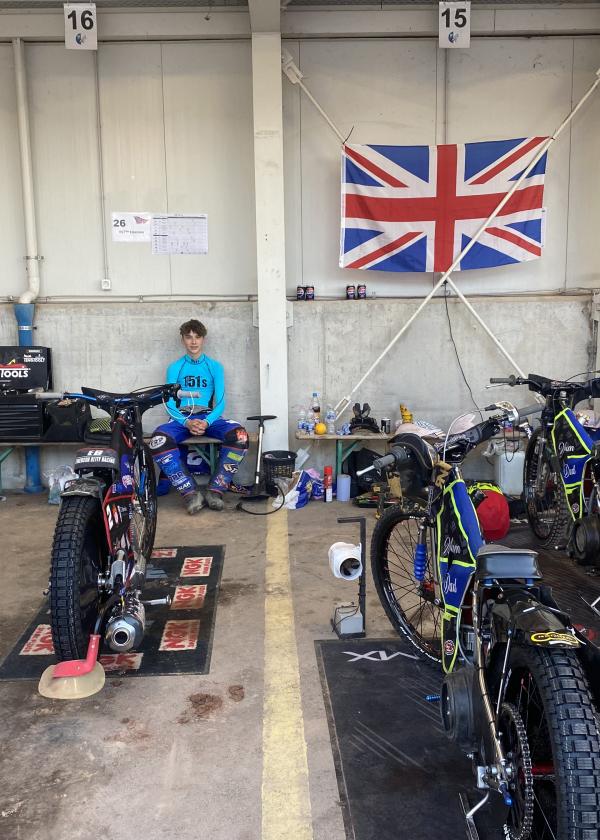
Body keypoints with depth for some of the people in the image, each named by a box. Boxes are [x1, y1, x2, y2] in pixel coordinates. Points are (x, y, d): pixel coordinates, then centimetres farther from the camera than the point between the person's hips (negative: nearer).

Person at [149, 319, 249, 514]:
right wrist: (187, 422, -16)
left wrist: (206, 422, -16)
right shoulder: (174, 368, 12)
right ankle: (191, 493, -29)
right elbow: (170, 404, 5)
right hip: (181, 418, 0)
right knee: (158, 440, -34)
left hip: (208, 417, 0)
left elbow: (220, 402, 5)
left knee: (240, 435, -31)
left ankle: (215, 490, -22)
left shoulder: (214, 366, 12)